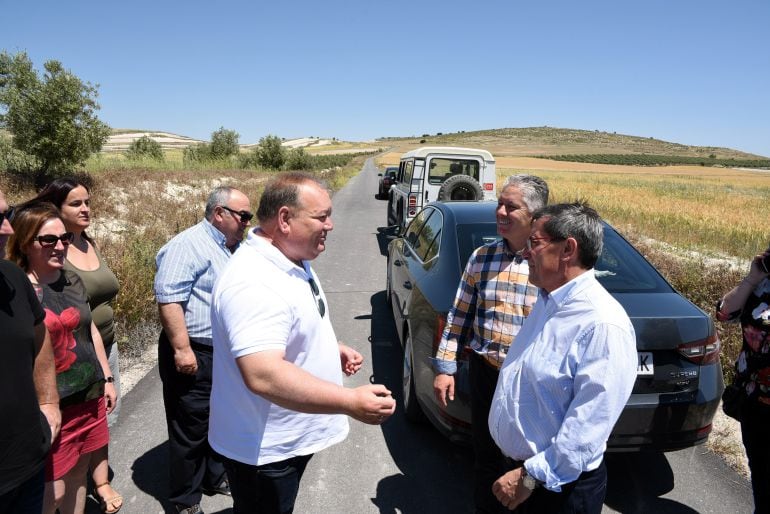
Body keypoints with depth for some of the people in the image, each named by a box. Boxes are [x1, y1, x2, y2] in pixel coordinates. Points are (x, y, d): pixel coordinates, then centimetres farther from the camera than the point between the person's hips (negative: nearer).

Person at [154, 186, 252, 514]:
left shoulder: (235, 247, 13)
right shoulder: (188, 246, -15)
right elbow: (168, 299, -21)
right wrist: (181, 349, -23)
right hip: (195, 355, -8)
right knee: (191, 429, 6)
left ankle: (216, 477, 40)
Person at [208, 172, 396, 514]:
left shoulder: (294, 262, 2)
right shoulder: (253, 283, -32)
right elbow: (263, 376, -40)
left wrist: (332, 348, 5)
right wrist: (352, 402, -38)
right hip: (264, 450, -9)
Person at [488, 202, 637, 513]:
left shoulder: (603, 325, -26)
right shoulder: (548, 301, 2)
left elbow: (587, 427, -26)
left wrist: (531, 477, -20)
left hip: (559, 487, -8)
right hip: (517, 466, 8)